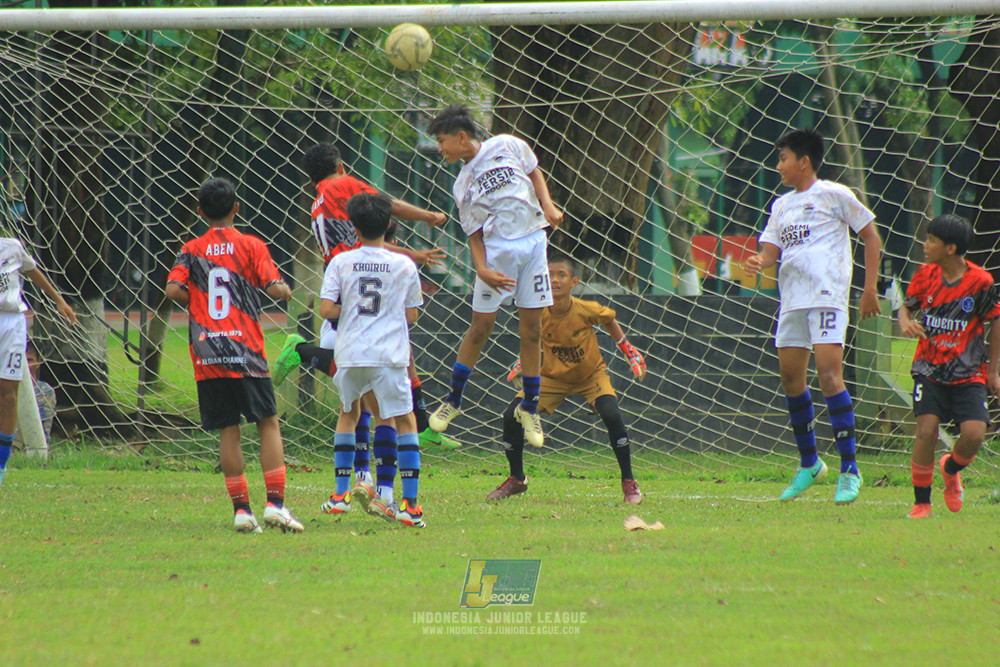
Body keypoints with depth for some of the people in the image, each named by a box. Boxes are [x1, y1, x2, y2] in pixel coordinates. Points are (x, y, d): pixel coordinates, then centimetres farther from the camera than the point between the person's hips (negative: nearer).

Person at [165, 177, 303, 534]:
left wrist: (199, 302, 8)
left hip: (207, 356, 2)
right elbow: (276, 289, -9)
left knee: (228, 430, 5)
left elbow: (173, 289, -8)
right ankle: (275, 502, -9)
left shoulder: (192, 250, 6)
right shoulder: (251, 246, 1)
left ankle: (241, 508, 1)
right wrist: (285, 291, 14)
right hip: (245, 351, -2)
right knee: (268, 424, 3)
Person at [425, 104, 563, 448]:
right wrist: (482, 269, -14)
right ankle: (454, 399, 15)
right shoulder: (463, 185, 4)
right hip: (497, 249, 0)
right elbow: (474, 233, 2)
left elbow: (534, 173, 16)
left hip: (533, 241, 0)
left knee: (531, 329, 3)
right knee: (481, 327, 0)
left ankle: (529, 407, 15)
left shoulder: (507, 146, 1)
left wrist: (547, 205, 0)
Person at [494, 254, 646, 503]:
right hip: (553, 377, 2)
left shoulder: (586, 310, -25)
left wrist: (628, 349, 3)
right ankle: (517, 480, 11)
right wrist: (522, 363, -3)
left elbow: (609, 321, -2)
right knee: (512, 416, -13)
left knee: (611, 415, -28)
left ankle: (629, 482, -8)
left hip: (591, 374, -2)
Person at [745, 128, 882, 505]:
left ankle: (849, 470, -14)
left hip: (827, 297, -7)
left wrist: (870, 289, -3)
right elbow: (771, 249, 13)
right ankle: (808, 463, 22)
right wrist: (759, 262, -11)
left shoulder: (835, 196, 0)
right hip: (791, 300, 7)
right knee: (790, 378, 7)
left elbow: (871, 238, 3)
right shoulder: (782, 205, 19)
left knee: (829, 375, -16)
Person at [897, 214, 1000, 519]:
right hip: (930, 370, 1)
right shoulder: (925, 275, -2)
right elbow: (907, 306, 13)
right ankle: (921, 503, 0)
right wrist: (905, 323, -12)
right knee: (926, 431, -16)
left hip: (968, 374, -1)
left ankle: (951, 468, 21)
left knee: (974, 435, -15)